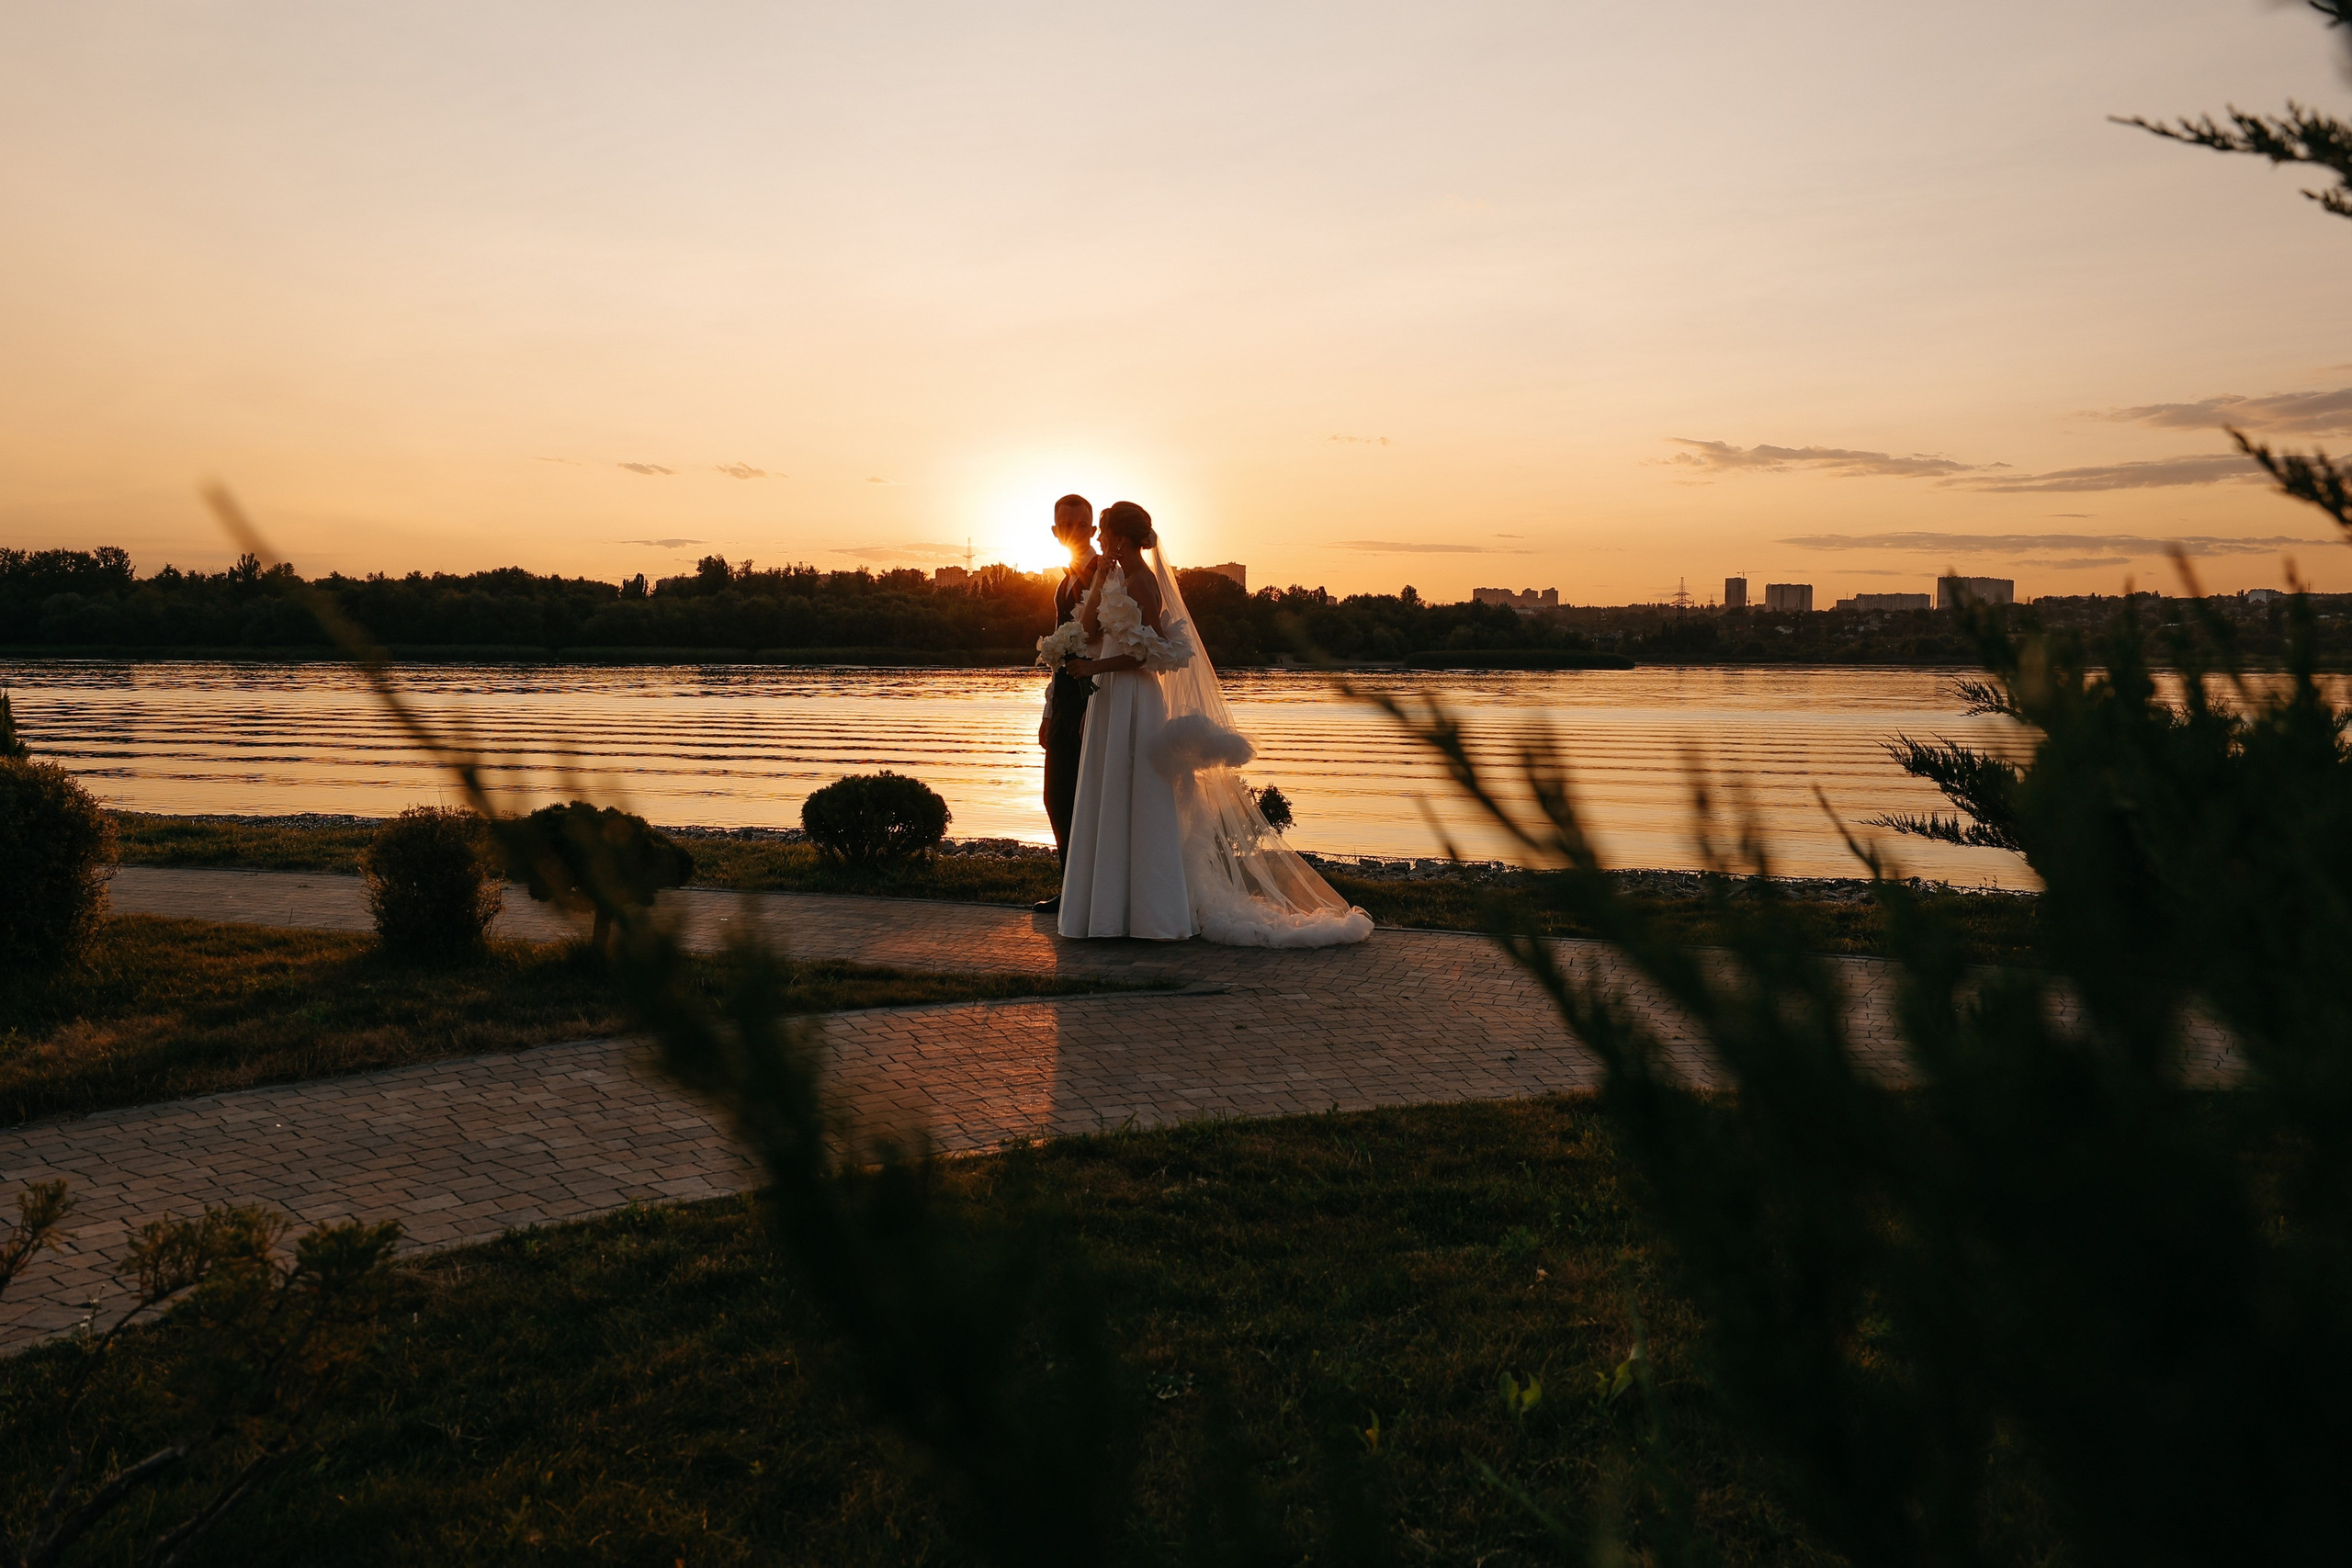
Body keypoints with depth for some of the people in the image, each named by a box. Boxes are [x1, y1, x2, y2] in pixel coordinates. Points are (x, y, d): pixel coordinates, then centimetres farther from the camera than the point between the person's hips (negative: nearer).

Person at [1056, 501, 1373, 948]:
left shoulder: (1141, 582, -14)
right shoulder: (1118, 579, 15)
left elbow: (1148, 652, -20)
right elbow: (1089, 630, 6)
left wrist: (1096, 668, -20)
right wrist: (1098, 581, -2)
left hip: (1133, 701, -10)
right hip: (1113, 701, 10)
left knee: (1137, 805, -5)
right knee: (1110, 805, 12)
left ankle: (1159, 915, 1)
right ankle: (1114, 906, 19)